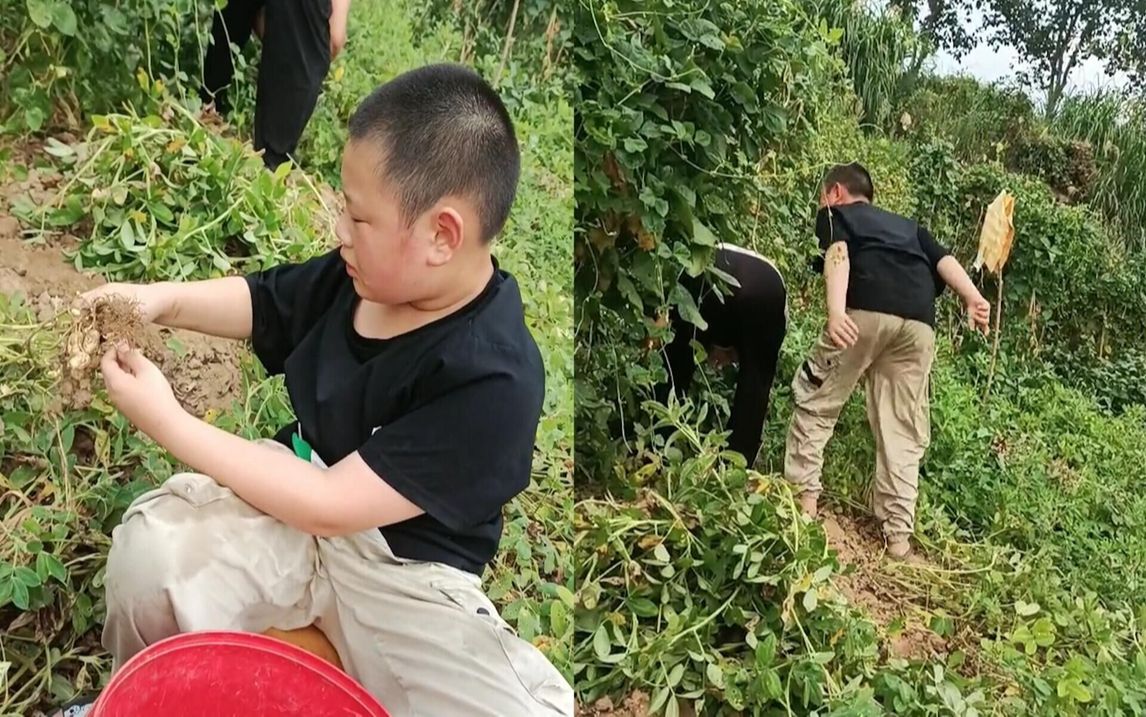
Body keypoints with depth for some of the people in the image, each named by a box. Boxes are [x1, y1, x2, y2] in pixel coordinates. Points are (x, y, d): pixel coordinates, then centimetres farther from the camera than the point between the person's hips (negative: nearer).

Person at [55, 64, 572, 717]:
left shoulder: (490, 382, -29)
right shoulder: (368, 275, -8)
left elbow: (331, 508, -27)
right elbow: (260, 301, 14)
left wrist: (168, 423, -23)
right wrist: (161, 300, -7)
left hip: (402, 570, -5)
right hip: (300, 493, 6)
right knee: (150, 546, -18)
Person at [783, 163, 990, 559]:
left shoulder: (834, 213, 24)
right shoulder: (907, 224, 38)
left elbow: (838, 254, 1)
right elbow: (943, 258, 18)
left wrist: (836, 310, -16)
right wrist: (973, 299, 1)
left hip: (867, 310, -4)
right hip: (920, 322, 4)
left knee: (815, 400, 12)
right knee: (903, 428, 8)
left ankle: (803, 494, 9)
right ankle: (898, 532, 7)